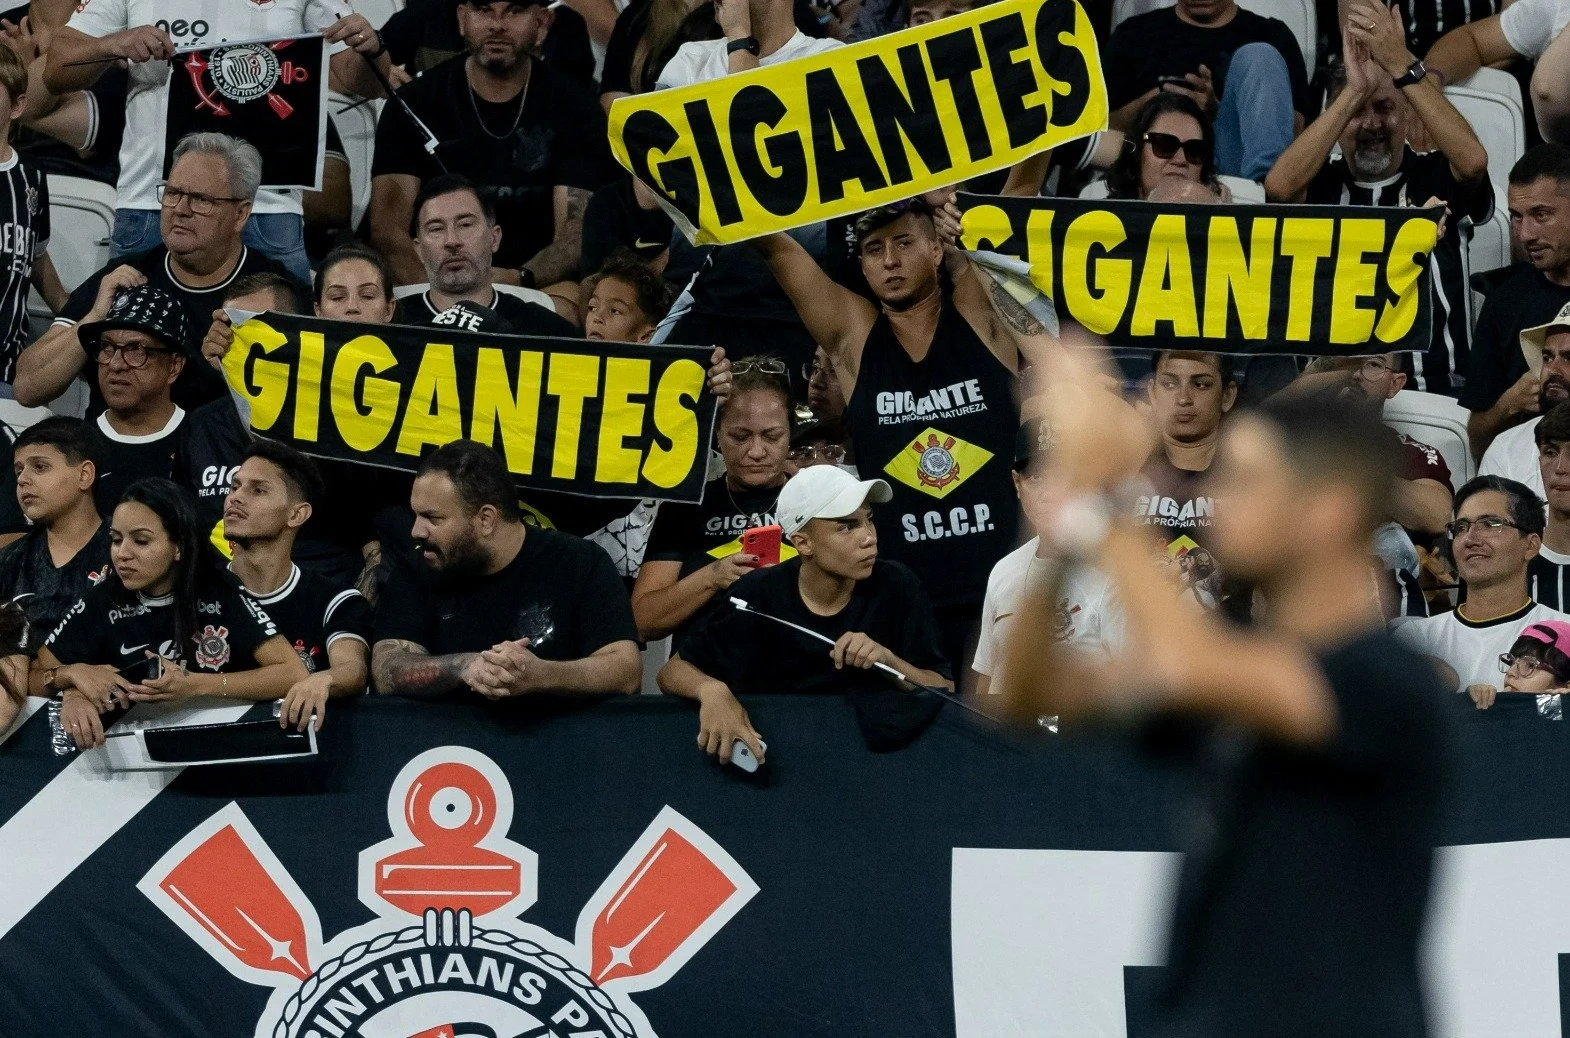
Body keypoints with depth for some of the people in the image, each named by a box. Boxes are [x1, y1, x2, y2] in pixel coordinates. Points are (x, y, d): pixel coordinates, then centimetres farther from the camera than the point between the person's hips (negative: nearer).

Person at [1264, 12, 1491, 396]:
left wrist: (1400, 63, -16)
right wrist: (1353, 92, -12)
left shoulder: (1435, 179, 9)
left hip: (1435, 391, -1)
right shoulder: (1320, 184, 12)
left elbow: (1473, 161, -15)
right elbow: (1279, 187, -12)